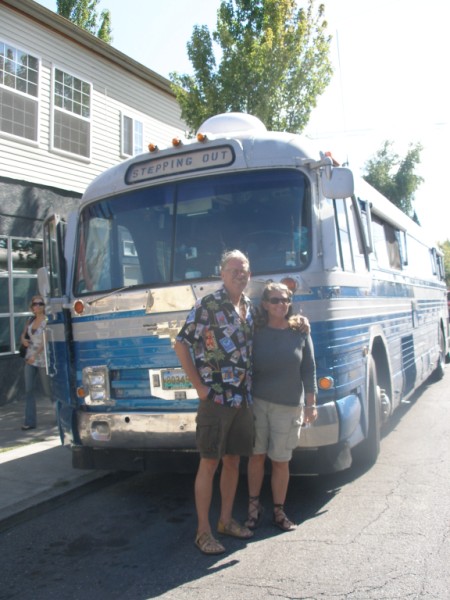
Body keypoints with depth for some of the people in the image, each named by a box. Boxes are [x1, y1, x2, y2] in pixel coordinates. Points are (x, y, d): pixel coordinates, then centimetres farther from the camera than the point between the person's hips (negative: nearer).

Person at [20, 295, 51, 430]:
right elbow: (23, 335, 18)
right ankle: (30, 422, 3)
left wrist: (35, 355, -26)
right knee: (28, 390, 0)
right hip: (30, 359, 6)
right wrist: (23, 340, -5)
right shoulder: (30, 320, 8)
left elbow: (46, 341, -19)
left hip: (43, 360, -5)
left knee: (48, 390, 4)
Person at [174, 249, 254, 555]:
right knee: (209, 463, 0)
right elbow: (181, 345, -10)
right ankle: (203, 531, 12)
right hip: (215, 398, -6)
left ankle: (226, 520, 29)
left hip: (244, 399, 6)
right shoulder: (207, 305, -10)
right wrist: (199, 387, -11)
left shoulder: (250, 308, 10)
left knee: (233, 461, 15)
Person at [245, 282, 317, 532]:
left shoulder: (300, 332, 1)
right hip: (256, 402, 0)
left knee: (280, 461, 7)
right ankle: (254, 506, 26)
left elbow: (309, 370, 4)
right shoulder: (255, 332, 0)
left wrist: (310, 404, 1)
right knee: (256, 455, 9)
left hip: (288, 406, 0)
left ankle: (279, 511, 24)